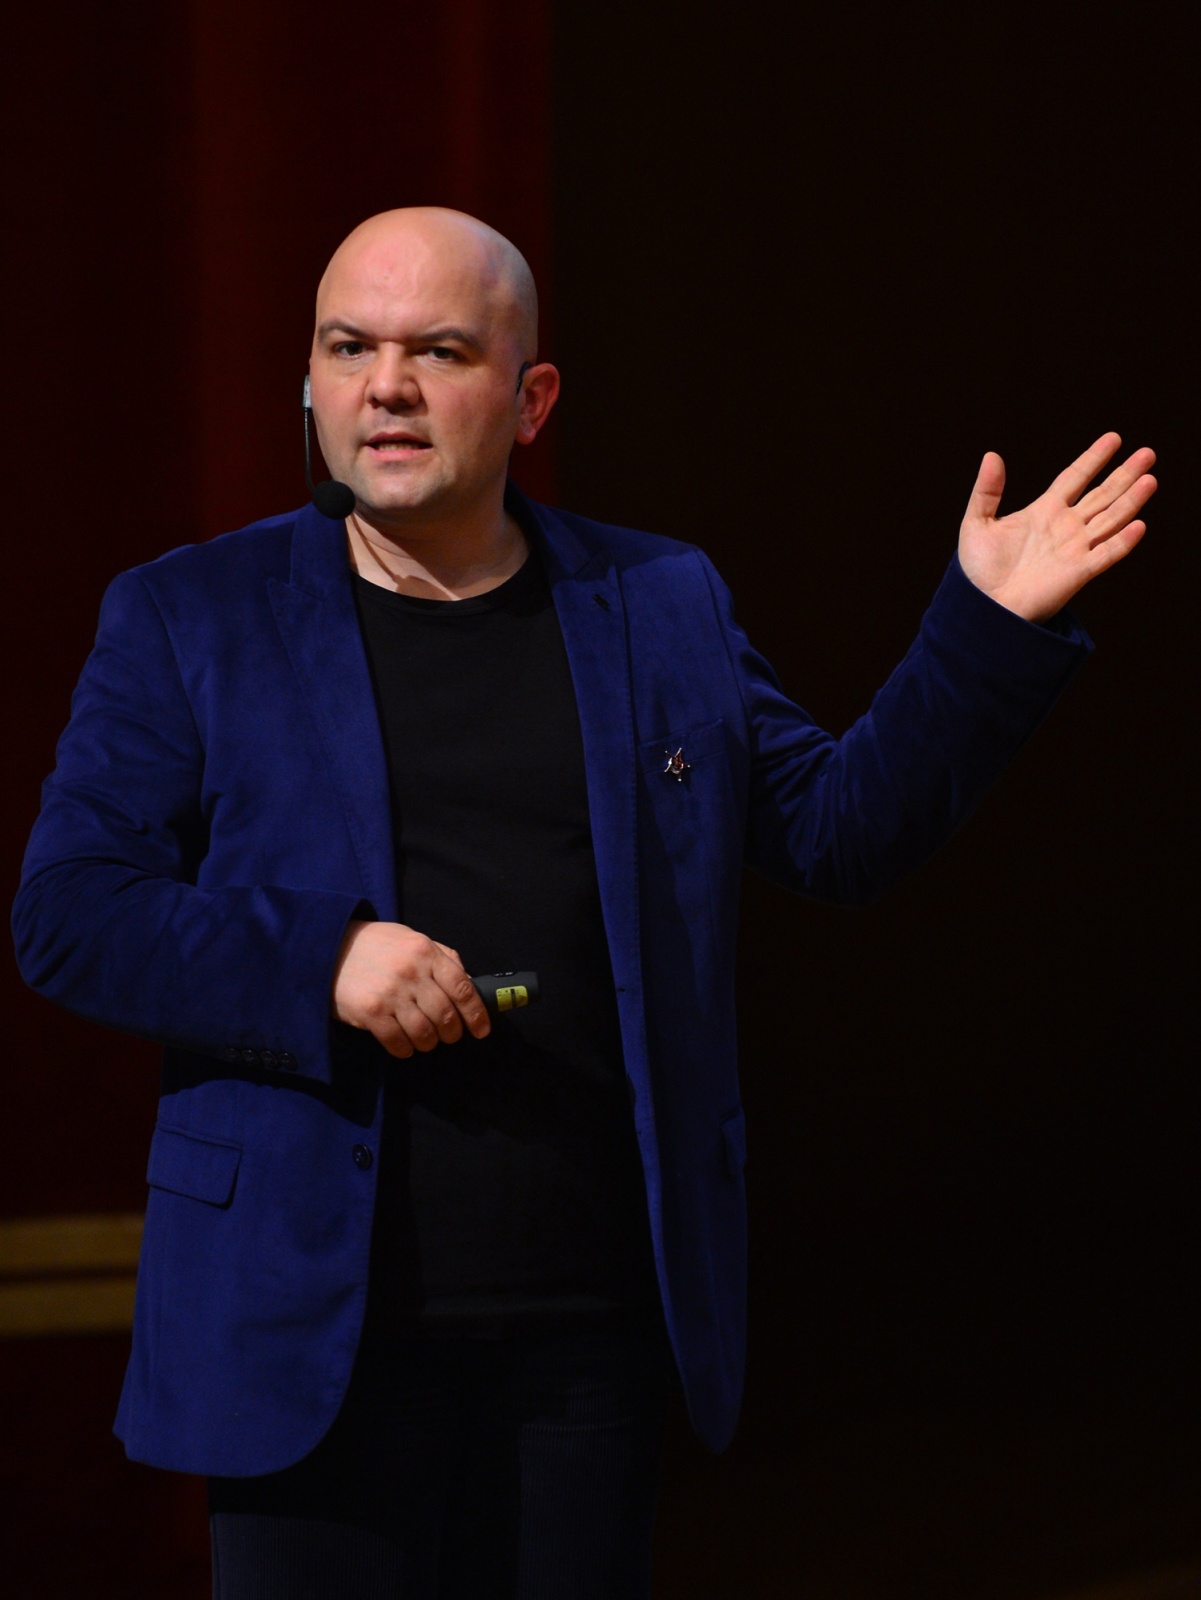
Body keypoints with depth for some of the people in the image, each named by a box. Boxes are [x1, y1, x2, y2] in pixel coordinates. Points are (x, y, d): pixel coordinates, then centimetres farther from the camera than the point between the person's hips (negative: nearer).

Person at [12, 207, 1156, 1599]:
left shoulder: (661, 608, 11)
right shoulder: (185, 621, 3)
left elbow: (842, 828, 13)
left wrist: (989, 624, 2)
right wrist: (318, 962, -18)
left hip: (595, 1327, 2)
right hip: (311, 1324, -2)